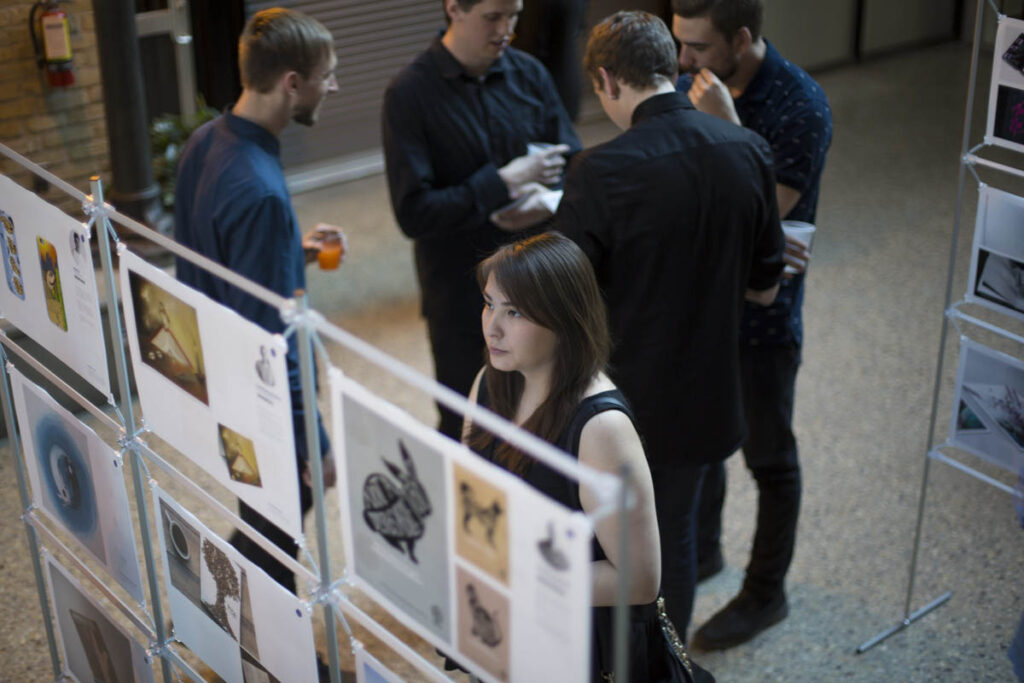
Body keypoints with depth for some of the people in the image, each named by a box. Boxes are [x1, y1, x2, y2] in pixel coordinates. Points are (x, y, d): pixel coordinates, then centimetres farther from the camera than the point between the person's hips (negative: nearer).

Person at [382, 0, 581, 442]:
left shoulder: (529, 74, 1)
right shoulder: (410, 94, -12)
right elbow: (413, 213, -18)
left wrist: (546, 199, -17)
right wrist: (504, 183, -21)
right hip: (459, 292, -3)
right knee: (466, 425, 10)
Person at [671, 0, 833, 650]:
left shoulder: (800, 108, -23)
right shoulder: (693, 84, -4)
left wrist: (725, 126, -32)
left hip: (761, 317, -6)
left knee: (769, 459, 11)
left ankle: (766, 592, 30)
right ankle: (701, 550, 46)